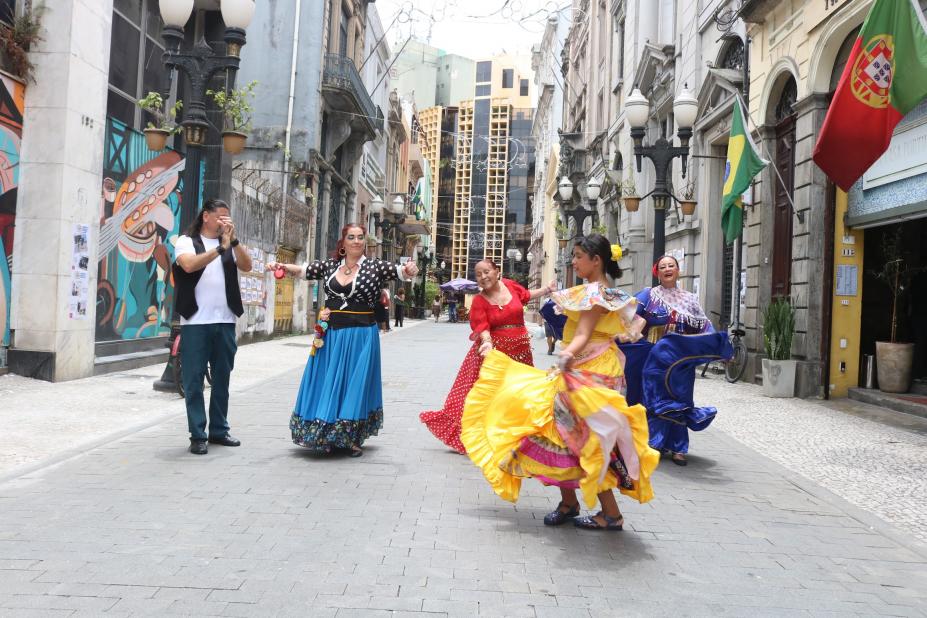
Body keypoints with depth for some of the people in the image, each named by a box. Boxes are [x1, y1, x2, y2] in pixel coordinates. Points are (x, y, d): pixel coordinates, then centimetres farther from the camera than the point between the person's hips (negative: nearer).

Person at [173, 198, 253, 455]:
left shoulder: (230, 244, 14)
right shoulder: (187, 241, 3)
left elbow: (246, 266, -2)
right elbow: (189, 265, -17)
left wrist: (233, 239, -13)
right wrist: (220, 248, -21)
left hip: (225, 321, 4)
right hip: (195, 322, -4)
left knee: (222, 378, 10)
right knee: (194, 380, -2)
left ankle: (219, 430, 20)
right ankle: (197, 436, 4)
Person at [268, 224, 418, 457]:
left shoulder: (375, 266, -1)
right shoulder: (329, 265, 7)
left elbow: (401, 272, -9)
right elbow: (302, 270, 6)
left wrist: (410, 270, -32)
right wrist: (281, 266, -12)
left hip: (360, 336, -3)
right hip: (330, 334, 3)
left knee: (355, 386, 4)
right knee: (326, 384, 7)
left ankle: (354, 440, 17)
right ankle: (325, 437, 20)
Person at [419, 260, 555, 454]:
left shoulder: (510, 285, 1)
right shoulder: (479, 301, -10)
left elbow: (527, 295, 21)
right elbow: (482, 328, -19)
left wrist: (548, 290, 20)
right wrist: (487, 342, -36)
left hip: (520, 350, 4)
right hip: (495, 348, -4)